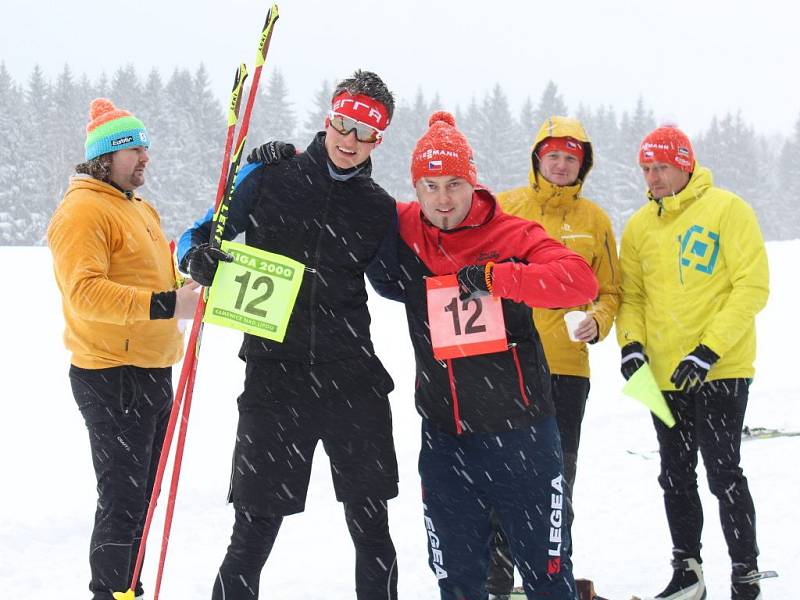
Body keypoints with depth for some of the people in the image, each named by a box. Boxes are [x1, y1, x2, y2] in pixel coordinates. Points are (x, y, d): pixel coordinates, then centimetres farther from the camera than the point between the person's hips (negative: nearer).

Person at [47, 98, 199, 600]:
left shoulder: (142, 210, 18)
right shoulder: (83, 210, -13)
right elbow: (84, 292, -25)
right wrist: (165, 305, -31)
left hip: (152, 375, 10)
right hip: (112, 379, -10)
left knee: (142, 498, 15)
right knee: (122, 501, -9)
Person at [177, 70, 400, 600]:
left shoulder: (380, 209, 8)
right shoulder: (269, 177, 1)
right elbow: (198, 237, 7)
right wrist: (200, 259, -15)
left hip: (352, 377, 2)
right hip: (275, 375, -2)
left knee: (371, 526, 8)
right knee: (254, 531, 0)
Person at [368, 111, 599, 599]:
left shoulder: (512, 235, -8)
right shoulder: (403, 230, 2)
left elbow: (581, 280, -21)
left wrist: (492, 276, -25)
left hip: (521, 432, -3)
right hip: (444, 439, 3)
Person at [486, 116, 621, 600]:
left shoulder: (594, 219, 7)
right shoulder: (504, 208, 2)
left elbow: (610, 290, 12)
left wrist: (597, 322, -8)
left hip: (568, 365, 2)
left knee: (558, 479, 10)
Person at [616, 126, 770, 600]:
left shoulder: (727, 210, -8)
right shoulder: (639, 226, 8)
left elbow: (753, 286, -12)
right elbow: (632, 294, 14)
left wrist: (709, 351, -19)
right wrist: (631, 343, -6)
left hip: (722, 370, -6)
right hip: (664, 374, 6)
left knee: (723, 472, -7)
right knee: (676, 476, 12)